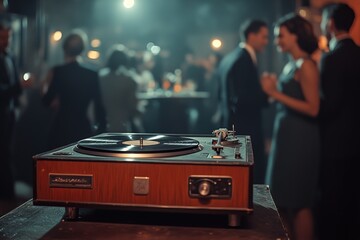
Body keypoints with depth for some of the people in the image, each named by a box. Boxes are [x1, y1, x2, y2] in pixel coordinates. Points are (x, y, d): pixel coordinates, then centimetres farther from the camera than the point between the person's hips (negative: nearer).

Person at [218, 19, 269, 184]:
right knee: (255, 179, -6)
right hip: (246, 131, -10)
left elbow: (223, 95, 19)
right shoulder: (245, 60, -17)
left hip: (232, 126, 11)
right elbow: (243, 100, -23)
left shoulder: (228, 58, 13)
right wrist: (267, 94, -17)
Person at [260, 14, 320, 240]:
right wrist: (275, 88, 6)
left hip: (300, 140, -9)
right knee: (284, 200, 14)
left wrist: (277, 93, -20)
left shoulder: (306, 65, -13)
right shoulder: (291, 65, 13)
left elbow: (313, 108, -20)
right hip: (286, 137, 9)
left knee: (298, 203, -1)